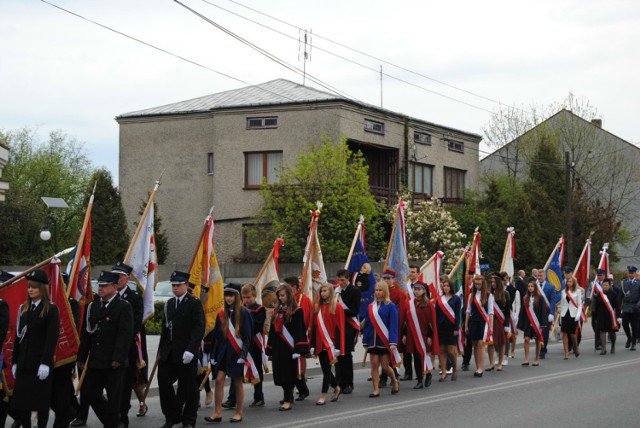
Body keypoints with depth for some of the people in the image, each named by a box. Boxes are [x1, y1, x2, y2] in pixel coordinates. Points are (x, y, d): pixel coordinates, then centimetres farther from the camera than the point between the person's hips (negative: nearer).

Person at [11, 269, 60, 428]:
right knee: (19, 402, 2)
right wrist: (15, 361, 11)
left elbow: (52, 338, -12)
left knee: (42, 401, 2)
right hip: (24, 364, 6)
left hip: (41, 364, -5)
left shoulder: (51, 309, -5)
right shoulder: (24, 308, 13)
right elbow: (18, 336, 14)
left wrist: (45, 363, -18)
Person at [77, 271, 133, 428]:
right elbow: (86, 333, 14)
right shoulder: (93, 306, 13)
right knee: (90, 394, 7)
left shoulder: (123, 307, -7)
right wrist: (82, 357, 11)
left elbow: (125, 335, -14)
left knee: (113, 398, 0)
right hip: (95, 361, 7)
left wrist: (118, 358, -20)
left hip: (114, 362, -6)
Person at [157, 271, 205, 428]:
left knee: (188, 387, 2)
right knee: (163, 383, 2)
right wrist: (161, 350, 14)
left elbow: (199, 328, -13)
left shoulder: (194, 303, -6)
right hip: (168, 353, 6)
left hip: (186, 353, -6)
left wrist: (191, 350, -21)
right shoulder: (169, 303, 14)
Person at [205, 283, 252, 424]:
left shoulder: (244, 313, -7)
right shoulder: (222, 313, 7)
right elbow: (217, 335, 11)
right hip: (223, 351, 4)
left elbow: (247, 335, -8)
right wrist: (213, 354, 8)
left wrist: (244, 353, -15)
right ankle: (217, 413, -2)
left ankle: (238, 413, 14)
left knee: (237, 382, 4)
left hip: (236, 352, -4)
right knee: (219, 379, -4)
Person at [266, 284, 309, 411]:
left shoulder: (296, 311, -6)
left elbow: (299, 331, -12)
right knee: (280, 373, 9)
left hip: (289, 347, -7)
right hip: (278, 347, 7)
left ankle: (288, 400, -5)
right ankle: (288, 396, 25)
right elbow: (272, 330, 16)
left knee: (288, 374, -6)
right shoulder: (277, 311, 14)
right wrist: (270, 350, 13)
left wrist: (297, 350, -19)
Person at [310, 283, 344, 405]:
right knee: (325, 369, 10)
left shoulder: (337, 307, -6)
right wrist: (312, 346, 4)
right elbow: (314, 327, 8)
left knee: (326, 368, -5)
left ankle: (323, 396, 0)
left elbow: (339, 328, -8)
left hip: (330, 343, -5)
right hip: (320, 343, 5)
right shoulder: (317, 307, 8)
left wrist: (337, 347, -13)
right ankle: (337, 388, 31)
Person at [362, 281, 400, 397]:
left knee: (385, 366, -1)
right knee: (374, 365, -1)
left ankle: (395, 381, 26)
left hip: (385, 340, -4)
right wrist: (365, 341, 8)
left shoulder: (391, 306, -5)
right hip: (373, 340, 4)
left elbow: (393, 325, -9)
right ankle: (376, 390, 3)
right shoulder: (371, 307, 8)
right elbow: (367, 324, 11)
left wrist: (393, 342, -16)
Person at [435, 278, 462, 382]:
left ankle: (455, 369, 18)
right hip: (441, 327, 4)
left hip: (451, 327, -3)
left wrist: (457, 328, -11)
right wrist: (435, 327, 4)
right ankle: (443, 373, 7)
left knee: (451, 350, -5)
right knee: (442, 350, 2)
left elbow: (458, 314, -4)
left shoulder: (456, 299, 0)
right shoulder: (439, 299, 9)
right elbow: (436, 314, 9)